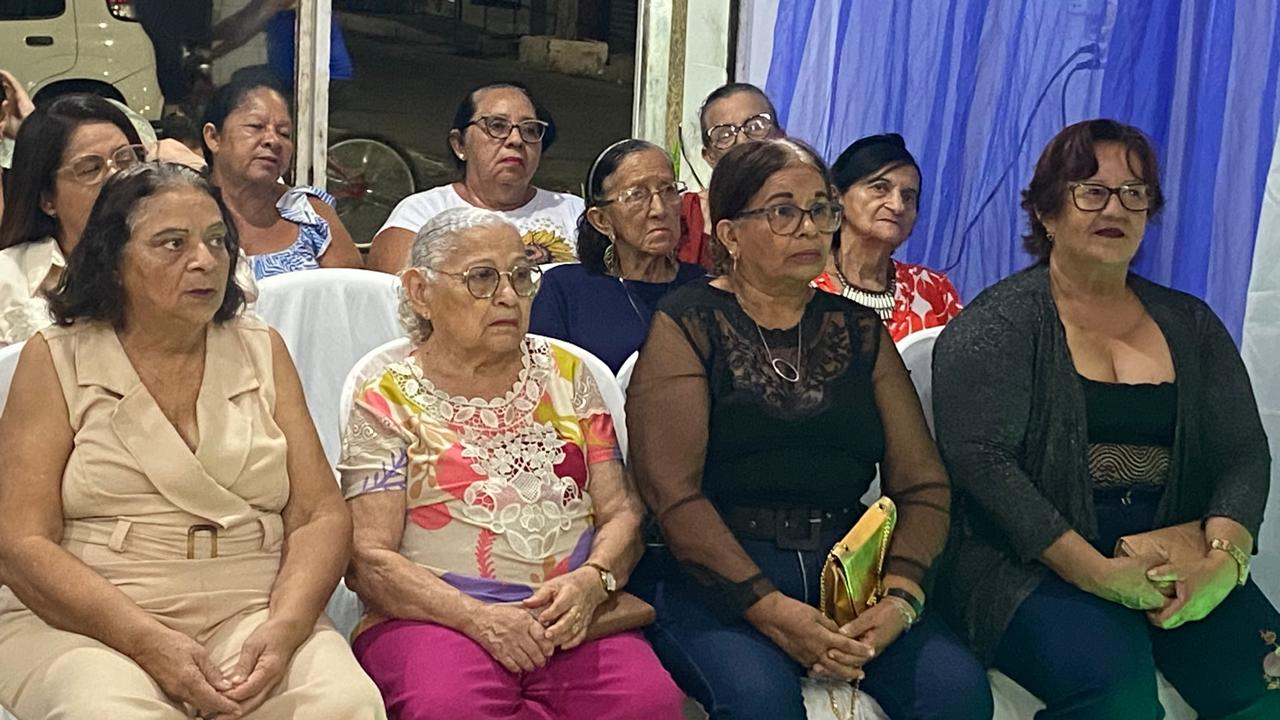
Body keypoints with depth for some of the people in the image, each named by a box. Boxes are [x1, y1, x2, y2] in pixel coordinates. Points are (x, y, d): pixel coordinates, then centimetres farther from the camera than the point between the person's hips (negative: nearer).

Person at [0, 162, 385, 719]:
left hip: (249, 614, 2)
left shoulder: (262, 352, 14)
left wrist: (283, 627, -14)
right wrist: (149, 642, -17)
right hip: (85, 623, -1)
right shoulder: (57, 360, 5)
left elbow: (321, 515, 6)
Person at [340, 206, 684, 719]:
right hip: (434, 616, -2)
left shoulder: (566, 376, 18)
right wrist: (477, 617, -17)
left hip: (573, 617, 3)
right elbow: (368, 558, -2)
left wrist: (592, 580, -9)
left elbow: (621, 512, 13)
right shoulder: (387, 404, 7)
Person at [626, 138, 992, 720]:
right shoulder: (688, 324, 2)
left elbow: (922, 485, 8)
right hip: (713, 573, -3)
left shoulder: (860, 330, 15)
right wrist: (769, 609, -19)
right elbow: (670, 491, -9)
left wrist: (898, 599, -10)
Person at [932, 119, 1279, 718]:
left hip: (1175, 559, 5)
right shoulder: (999, 321, 0)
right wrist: (1096, 572, -19)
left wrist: (1222, 556, -11)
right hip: (1030, 560, -4)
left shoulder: (1191, 325, 16)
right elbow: (978, 456, -11)